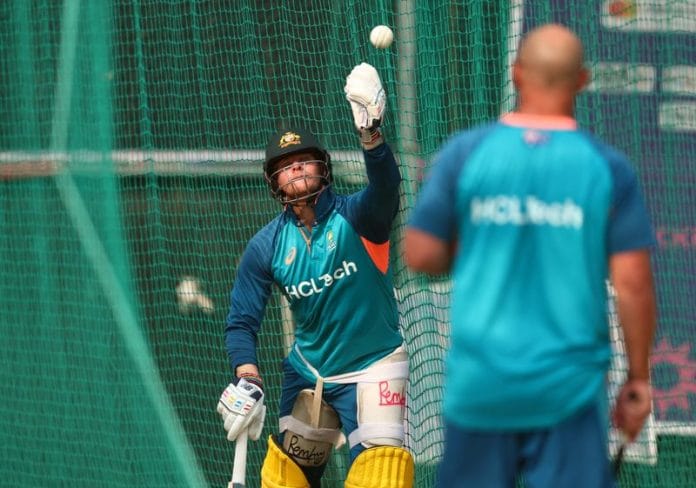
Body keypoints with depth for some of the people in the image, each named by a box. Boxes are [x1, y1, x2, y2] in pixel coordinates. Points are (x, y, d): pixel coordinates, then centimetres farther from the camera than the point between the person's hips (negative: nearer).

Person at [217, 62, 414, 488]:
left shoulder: (353, 217, -13)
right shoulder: (266, 247, -3)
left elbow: (384, 189, -35)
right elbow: (242, 321, -2)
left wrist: (371, 133, -54)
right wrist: (248, 380, -20)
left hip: (372, 368, -4)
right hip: (308, 370, 4)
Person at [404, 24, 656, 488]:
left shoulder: (464, 152, -3)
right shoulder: (609, 168, -4)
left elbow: (420, 254, -1)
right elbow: (633, 283, -5)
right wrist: (639, 379, 6)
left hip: (480, 379, 2)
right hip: (570, 385, -1)